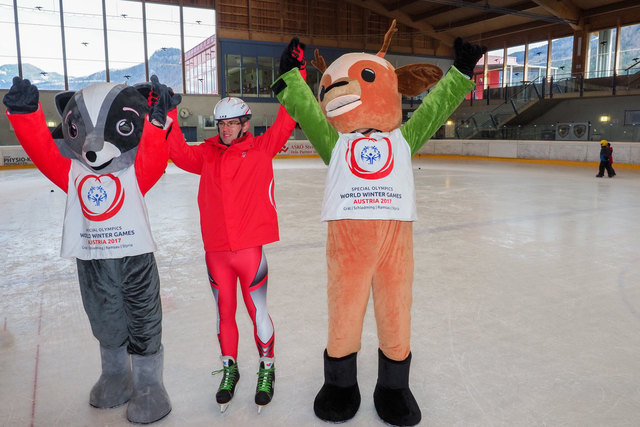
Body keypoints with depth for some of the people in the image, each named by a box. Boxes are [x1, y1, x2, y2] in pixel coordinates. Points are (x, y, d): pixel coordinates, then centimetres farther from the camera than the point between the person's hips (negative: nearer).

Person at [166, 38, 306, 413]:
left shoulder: (262, 148, 0)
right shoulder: (207, 154, 10)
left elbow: (286, 121, -6)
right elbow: (180, 154, 5)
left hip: (250, 247, -3)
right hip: (216, 249, 4)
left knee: (258, 310, 5)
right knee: (224, 311, 15)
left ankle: (267, 367, 26)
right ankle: (229, 368, 34)